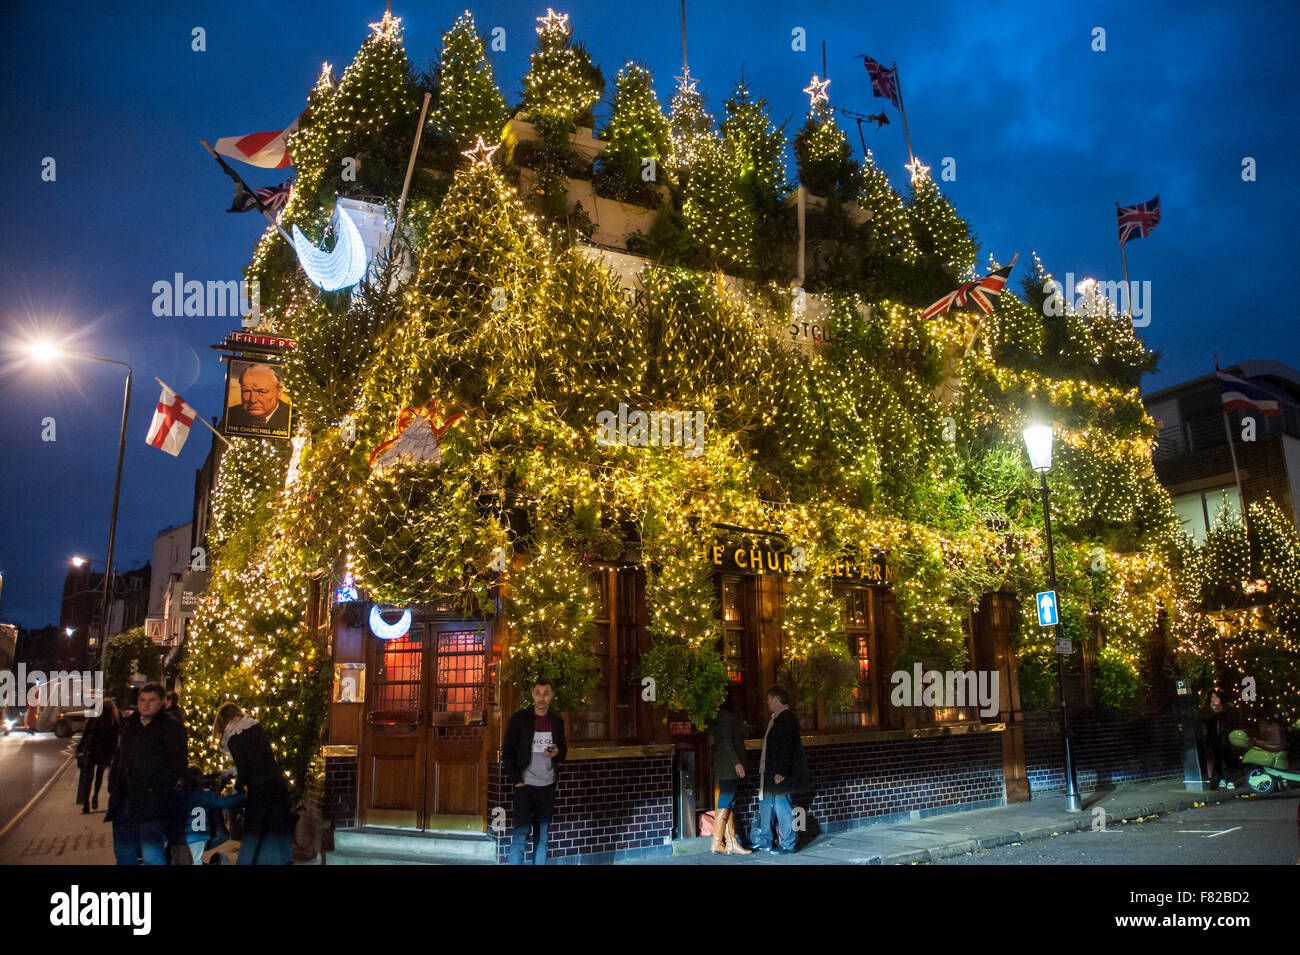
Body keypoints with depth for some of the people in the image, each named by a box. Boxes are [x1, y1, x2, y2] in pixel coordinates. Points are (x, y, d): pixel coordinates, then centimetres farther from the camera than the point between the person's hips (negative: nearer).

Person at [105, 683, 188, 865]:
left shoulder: (172, 728, -3)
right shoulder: (129, 727, 17)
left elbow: (178, 763, -7)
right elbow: (118, 759, 24)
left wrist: (159, 787, -14)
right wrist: (114, 786, 13)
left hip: (152, 804, -7)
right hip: (124, 802, 7)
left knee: (151, 855, -11)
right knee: (124, 854, 13)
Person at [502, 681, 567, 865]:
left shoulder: (557, 721, 7)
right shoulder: (519, 719, -4)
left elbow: (563, 749, 16)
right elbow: (507, 753, -3)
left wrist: (557, 753, -8)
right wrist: (516, 780, -10)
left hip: (547, 785, 4)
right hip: (525, 784, -4)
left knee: (542, 837, 8)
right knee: (520, 836, -7)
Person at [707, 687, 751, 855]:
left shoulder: (730, 716, 15)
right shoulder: (725, 717, -15)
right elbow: (726, 742, -20)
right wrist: (736, 763, -21)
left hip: (729, 767, 10)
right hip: (729, 765, -10)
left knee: (729, 804, 10)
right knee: (725, 803, -4)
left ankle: (731, 842, 13)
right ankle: (717, 843, 1)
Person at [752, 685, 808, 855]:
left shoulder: (786, 719, -18)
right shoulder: (777, 718, 14)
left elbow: (786, 748, -23)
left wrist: (781, 772, -24)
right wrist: (764, 769, 20)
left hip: (780, 774, -11)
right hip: (770, 772, 11)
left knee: (782, 806, -3)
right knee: (765, 803, 16)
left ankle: (787, 845, 8)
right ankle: (764, 841, 26)